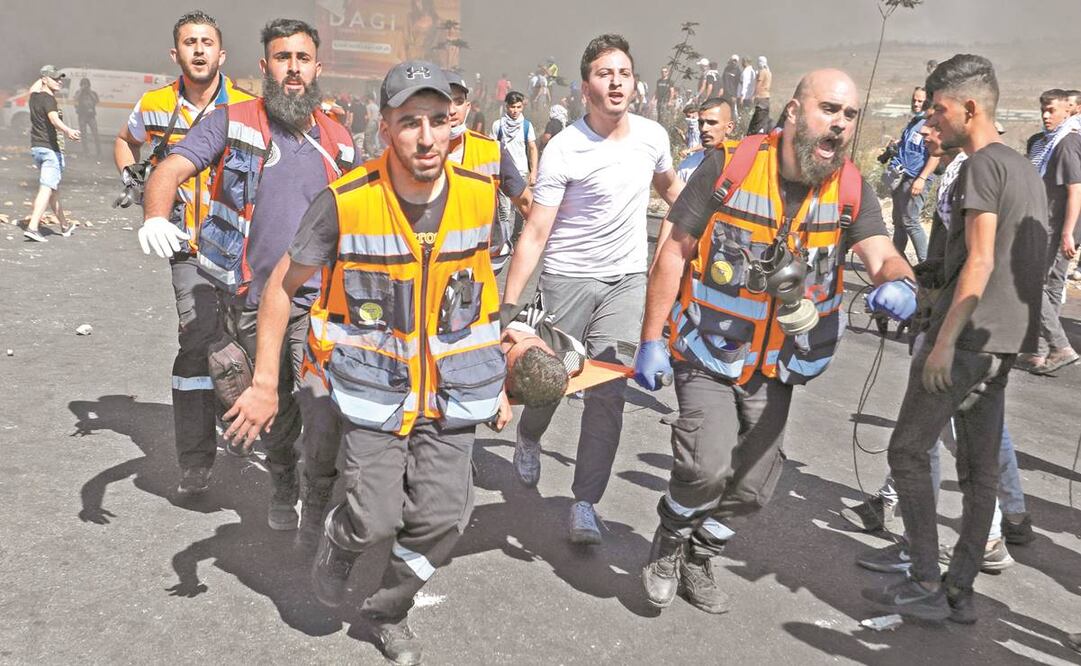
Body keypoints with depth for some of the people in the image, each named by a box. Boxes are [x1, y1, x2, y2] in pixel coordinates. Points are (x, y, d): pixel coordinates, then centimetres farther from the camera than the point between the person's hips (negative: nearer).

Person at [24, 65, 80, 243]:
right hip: (51, 149, -10)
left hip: (36, 147, 10)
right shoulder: (48, 99, -15)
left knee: (54, 188, 19)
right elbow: (54, 119, -36)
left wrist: (45, 77, 47)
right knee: (46, 189, -13)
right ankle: (32, 227, -22)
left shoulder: (34, 96, 11)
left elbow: (34, 88, 39)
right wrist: (67, 131, -54)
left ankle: (64, 225, 31)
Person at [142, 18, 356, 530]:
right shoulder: (231, 123, -2)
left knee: (323, 409, -12)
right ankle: (283, 487, 40)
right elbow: (171, 170, -14)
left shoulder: (337, 140, 7)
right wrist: (156, 217, -35)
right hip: (251, 301, 0)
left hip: (318, 301, 1)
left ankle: (320, 505, 8)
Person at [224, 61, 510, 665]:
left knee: (442, 519, 2)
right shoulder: (347, 202, -17)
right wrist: (264, 383, -4)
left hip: (451, 389, 3)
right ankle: (339, 541, 33)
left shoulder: (480, 195, -7)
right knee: (375, 519, -6)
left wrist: (500, 378, 13)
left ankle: (389, 612, 31)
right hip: (372, 387, -3)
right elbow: (284, 285, -4)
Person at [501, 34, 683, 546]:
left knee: (608, 391, -4)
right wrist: (508, 303, -22)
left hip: (627, 278, 3)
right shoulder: (564, 150, -15)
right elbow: (535, 234, -17)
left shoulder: (652, 135, -1)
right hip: (568, 277, -3)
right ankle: (529, 436, 44)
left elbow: (668, 186, 22)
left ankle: (585, 503, 4)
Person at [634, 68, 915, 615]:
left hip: (775, 369, 4)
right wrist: (651, 341, -9)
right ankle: (669, 543, 13)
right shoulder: (731, 165, -13)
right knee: (707, 467, -20)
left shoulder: (851, 189, -4)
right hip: (706, 354, -4)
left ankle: (697, 559, 39)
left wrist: (897, 281, -41)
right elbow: (675, 252, -9)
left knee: (752, 489, 10)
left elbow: (882, 256, -15)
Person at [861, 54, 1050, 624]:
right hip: (1004, 341, 9)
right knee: (980, 468, 10)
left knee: (908, 451, -1)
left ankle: (926, 586, 3)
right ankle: (960, 590, 17)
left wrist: (944, 340, -19)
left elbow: (979, 261, -19)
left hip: (966, 338, -9)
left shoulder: (984, 165, -11)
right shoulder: (1027, 170, 18)